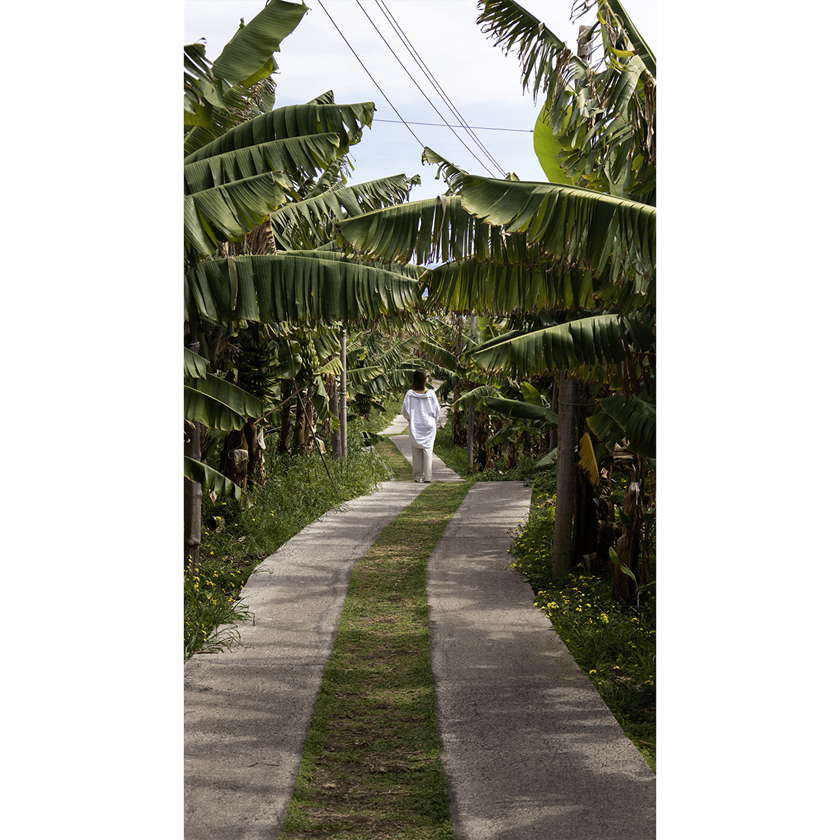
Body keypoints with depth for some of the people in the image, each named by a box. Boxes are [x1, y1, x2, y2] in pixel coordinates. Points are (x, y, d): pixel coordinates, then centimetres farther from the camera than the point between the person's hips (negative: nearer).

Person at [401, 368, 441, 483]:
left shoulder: (410, 394, -9)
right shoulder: (430, 394, -8)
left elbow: (405, 411, -3)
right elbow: (437, 410, -1)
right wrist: (434, 422, 16)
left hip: (415, 426, 0)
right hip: (429, 426, 0)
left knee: (416, 451, 8)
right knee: (427, 450, 4)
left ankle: (418, 476, 9)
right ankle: (427, 477, 1)